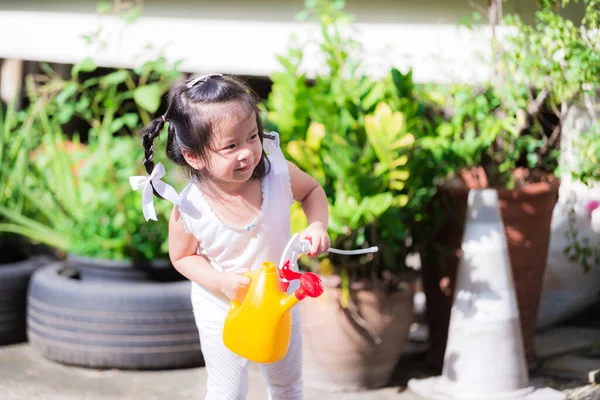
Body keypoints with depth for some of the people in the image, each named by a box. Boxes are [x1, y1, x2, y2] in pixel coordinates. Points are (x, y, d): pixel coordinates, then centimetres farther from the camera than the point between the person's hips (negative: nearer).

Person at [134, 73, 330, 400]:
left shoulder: (278, 172, -28)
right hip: (223, 311, -3)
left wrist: (317, 225, -23)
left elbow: (312, 190, -5)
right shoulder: (189, 210, -31)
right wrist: (222, 281, -28)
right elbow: (182, 257, -12)